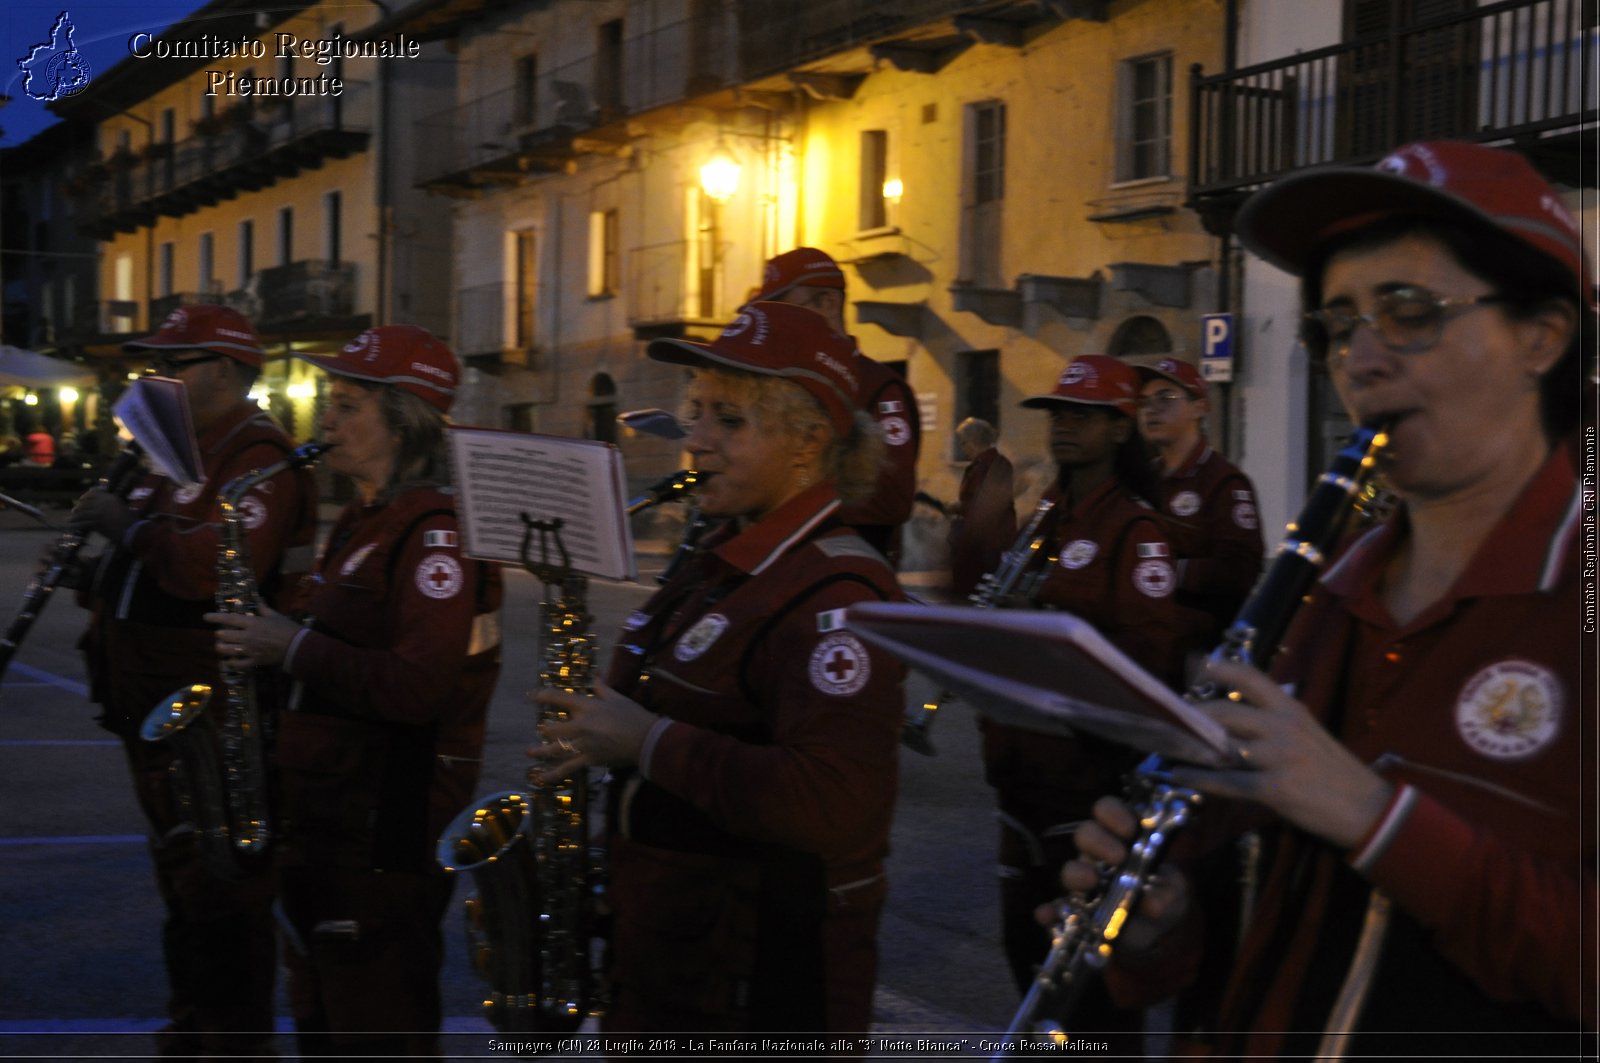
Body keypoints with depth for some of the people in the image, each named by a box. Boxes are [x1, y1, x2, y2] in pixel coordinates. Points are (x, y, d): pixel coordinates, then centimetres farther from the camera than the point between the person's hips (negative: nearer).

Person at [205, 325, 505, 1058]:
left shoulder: (435, 531, -19)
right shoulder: (364, 520, 14)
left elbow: (420, 686, -28)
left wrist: (294, 649, -21)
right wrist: (270, 642, 6)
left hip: (388, 830, -10)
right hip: (327, 816, 10)